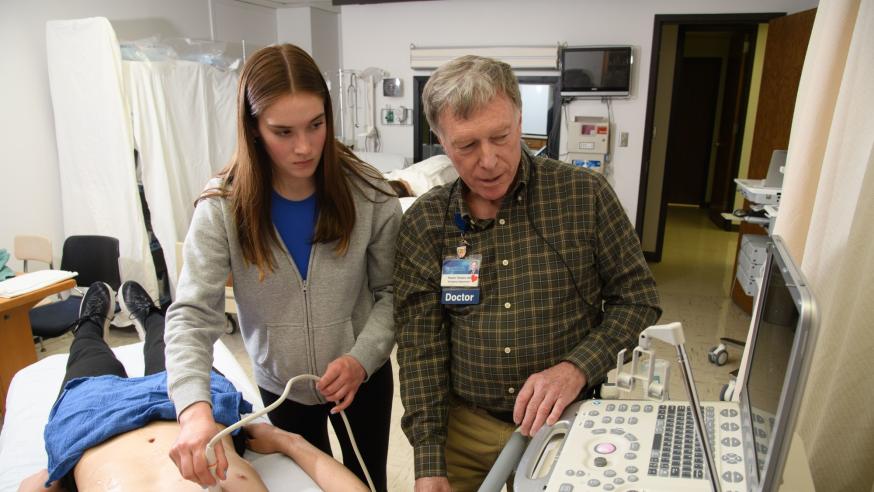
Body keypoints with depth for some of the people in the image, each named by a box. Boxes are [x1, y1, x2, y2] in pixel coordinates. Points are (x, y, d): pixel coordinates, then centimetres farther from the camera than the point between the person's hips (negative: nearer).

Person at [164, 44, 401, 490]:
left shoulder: (368, 194, -17)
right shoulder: (223, 207, -18)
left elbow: (393, 292, -10)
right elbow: (191, 315, -22)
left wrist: (363, 358, -26)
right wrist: (195, 408, -37)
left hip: (363, 378, 0)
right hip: (279, 385, 0)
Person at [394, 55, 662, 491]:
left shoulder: (586, 195, -10)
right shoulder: (424, 223, -7)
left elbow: (638, 298, -4)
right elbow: (419, 342, -7)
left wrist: (576, 368, -20)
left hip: (567, 422, 0)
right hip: (463, 426, 1)